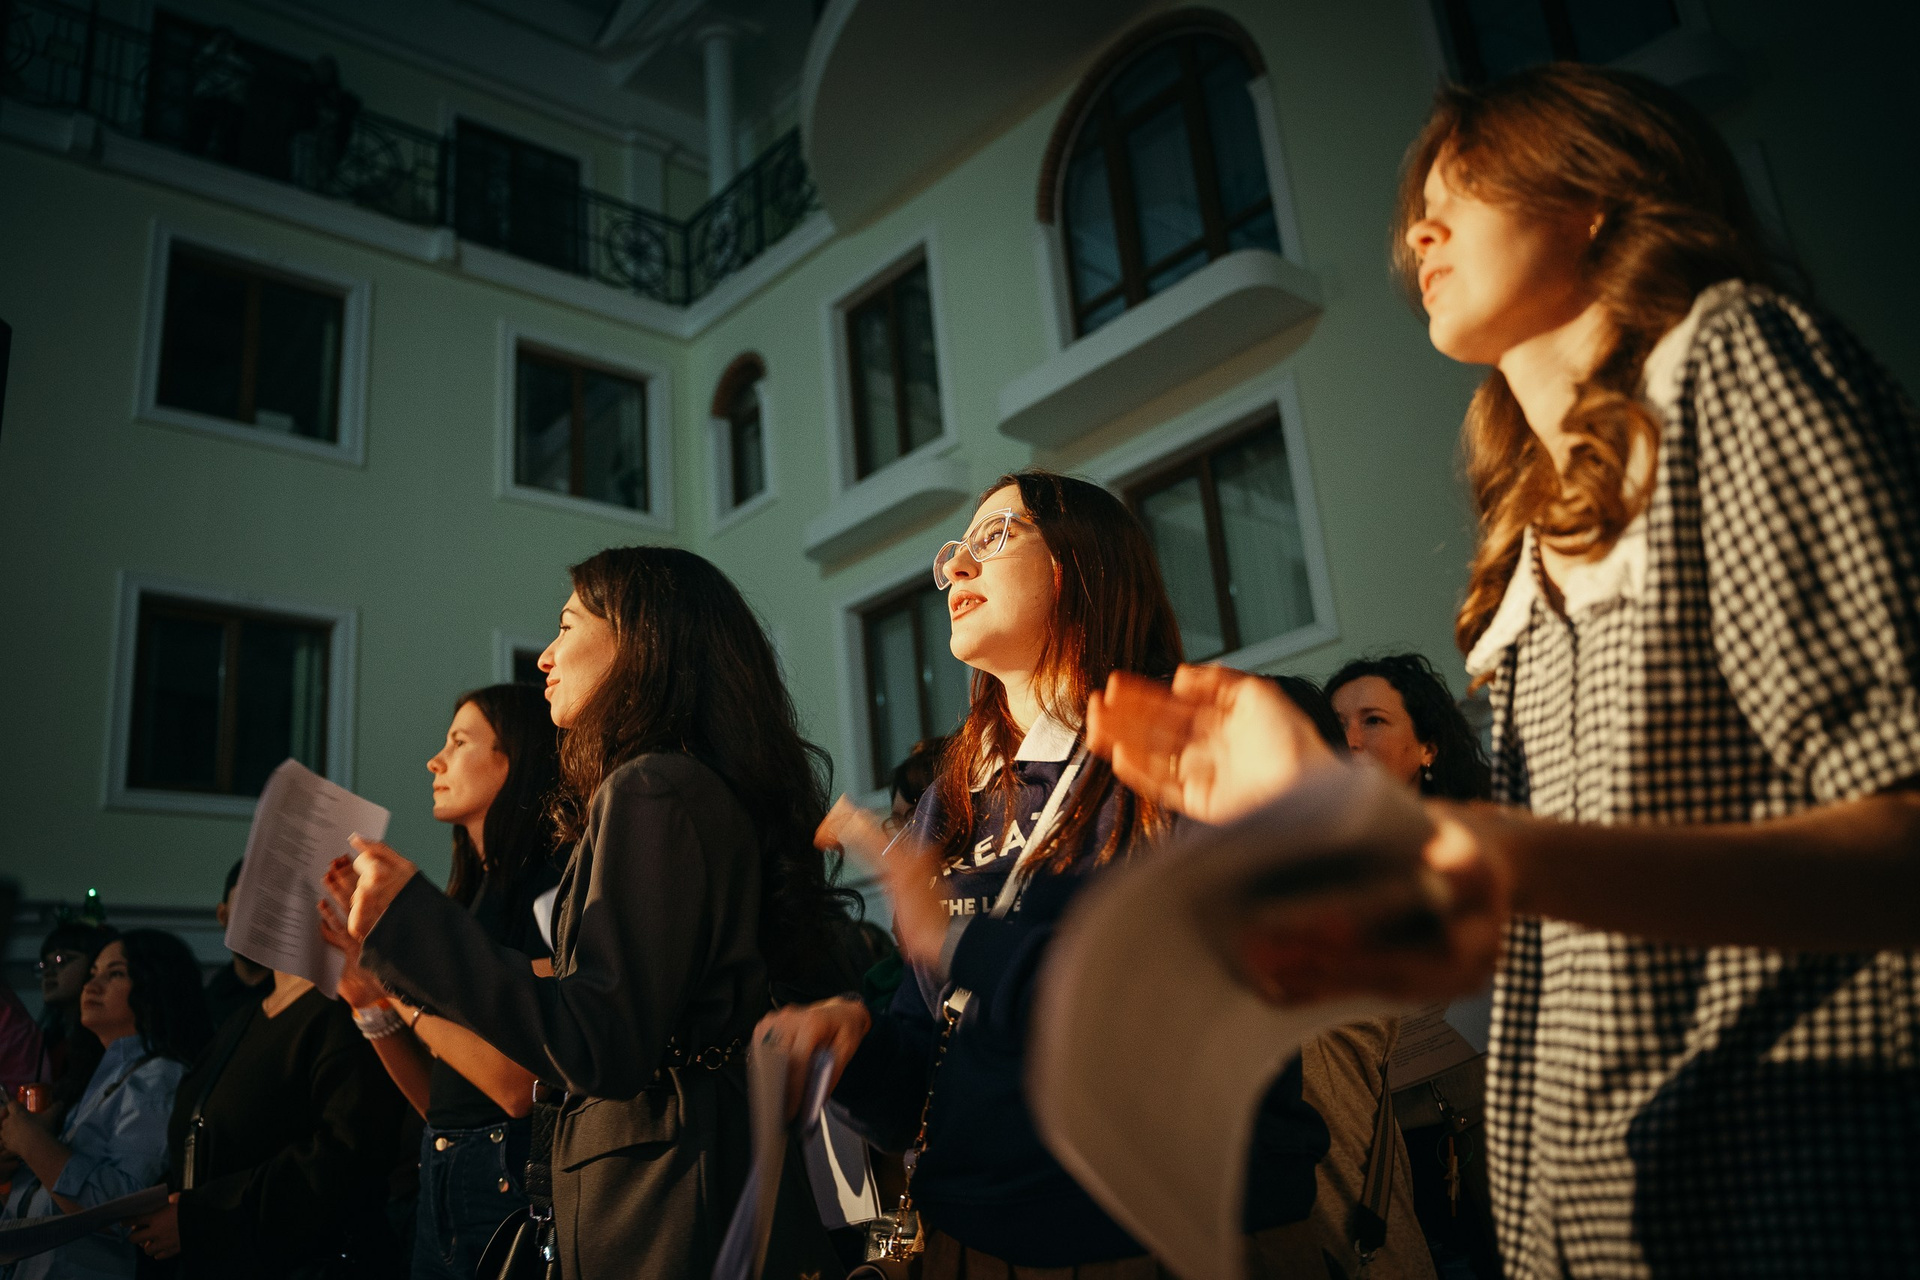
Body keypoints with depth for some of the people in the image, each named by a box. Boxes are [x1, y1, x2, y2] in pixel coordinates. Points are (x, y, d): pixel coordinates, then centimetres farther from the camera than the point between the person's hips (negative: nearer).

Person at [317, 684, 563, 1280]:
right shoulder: (469, 898, 9)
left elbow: (519, 1085, -23)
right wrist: (369, 1000, -3)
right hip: (442, 1181, 8)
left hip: (513, 1185, -8)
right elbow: (435, 1098, 11)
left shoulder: (551, 891, -14)